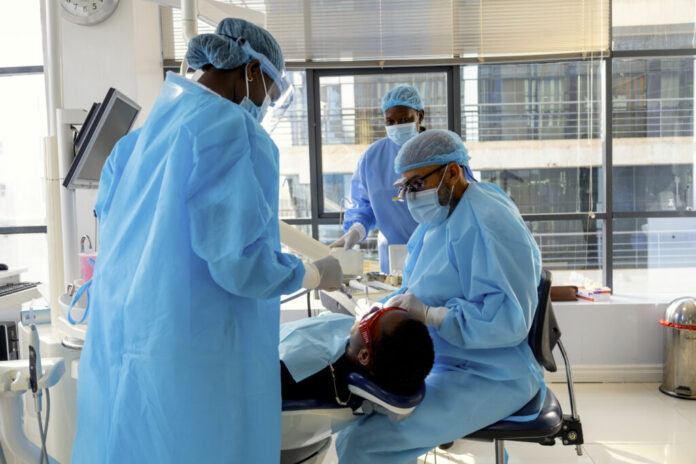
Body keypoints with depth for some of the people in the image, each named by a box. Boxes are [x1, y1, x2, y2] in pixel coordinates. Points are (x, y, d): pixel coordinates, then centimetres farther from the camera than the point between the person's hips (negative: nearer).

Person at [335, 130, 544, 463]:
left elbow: (507, 320, -27)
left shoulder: (487, 224, -19)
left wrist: (426, 313, -23)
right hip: (435, 362, 10)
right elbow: (416, 291, 21)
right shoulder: (438, 220, 12)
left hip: (485, 380, -10)